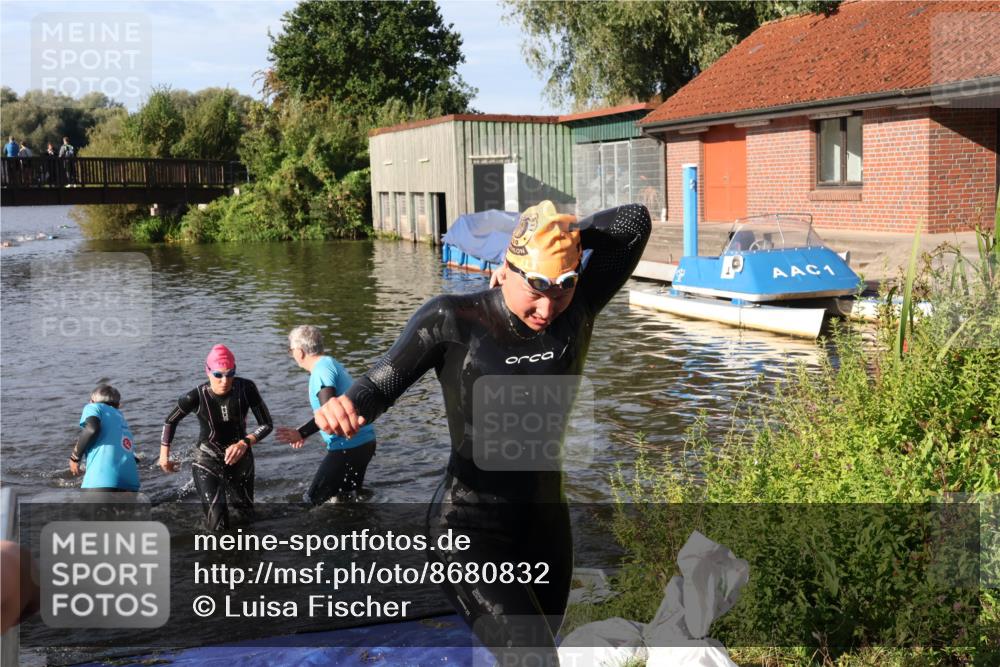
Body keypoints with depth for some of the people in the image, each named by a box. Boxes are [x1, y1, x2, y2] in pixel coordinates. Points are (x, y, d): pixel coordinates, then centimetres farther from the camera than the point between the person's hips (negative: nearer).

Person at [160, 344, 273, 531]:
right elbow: (170, 422, -4)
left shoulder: (246, 389, -21)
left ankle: (228, 494, 56)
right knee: (218, 526, -12)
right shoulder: (196, 397, -23)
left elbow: (266, 424, -14)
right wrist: (164, 456, 4)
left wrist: (245, 443, -31)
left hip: (240, 458, 3)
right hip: (208, 461, -3)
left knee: (246, 516, 21)